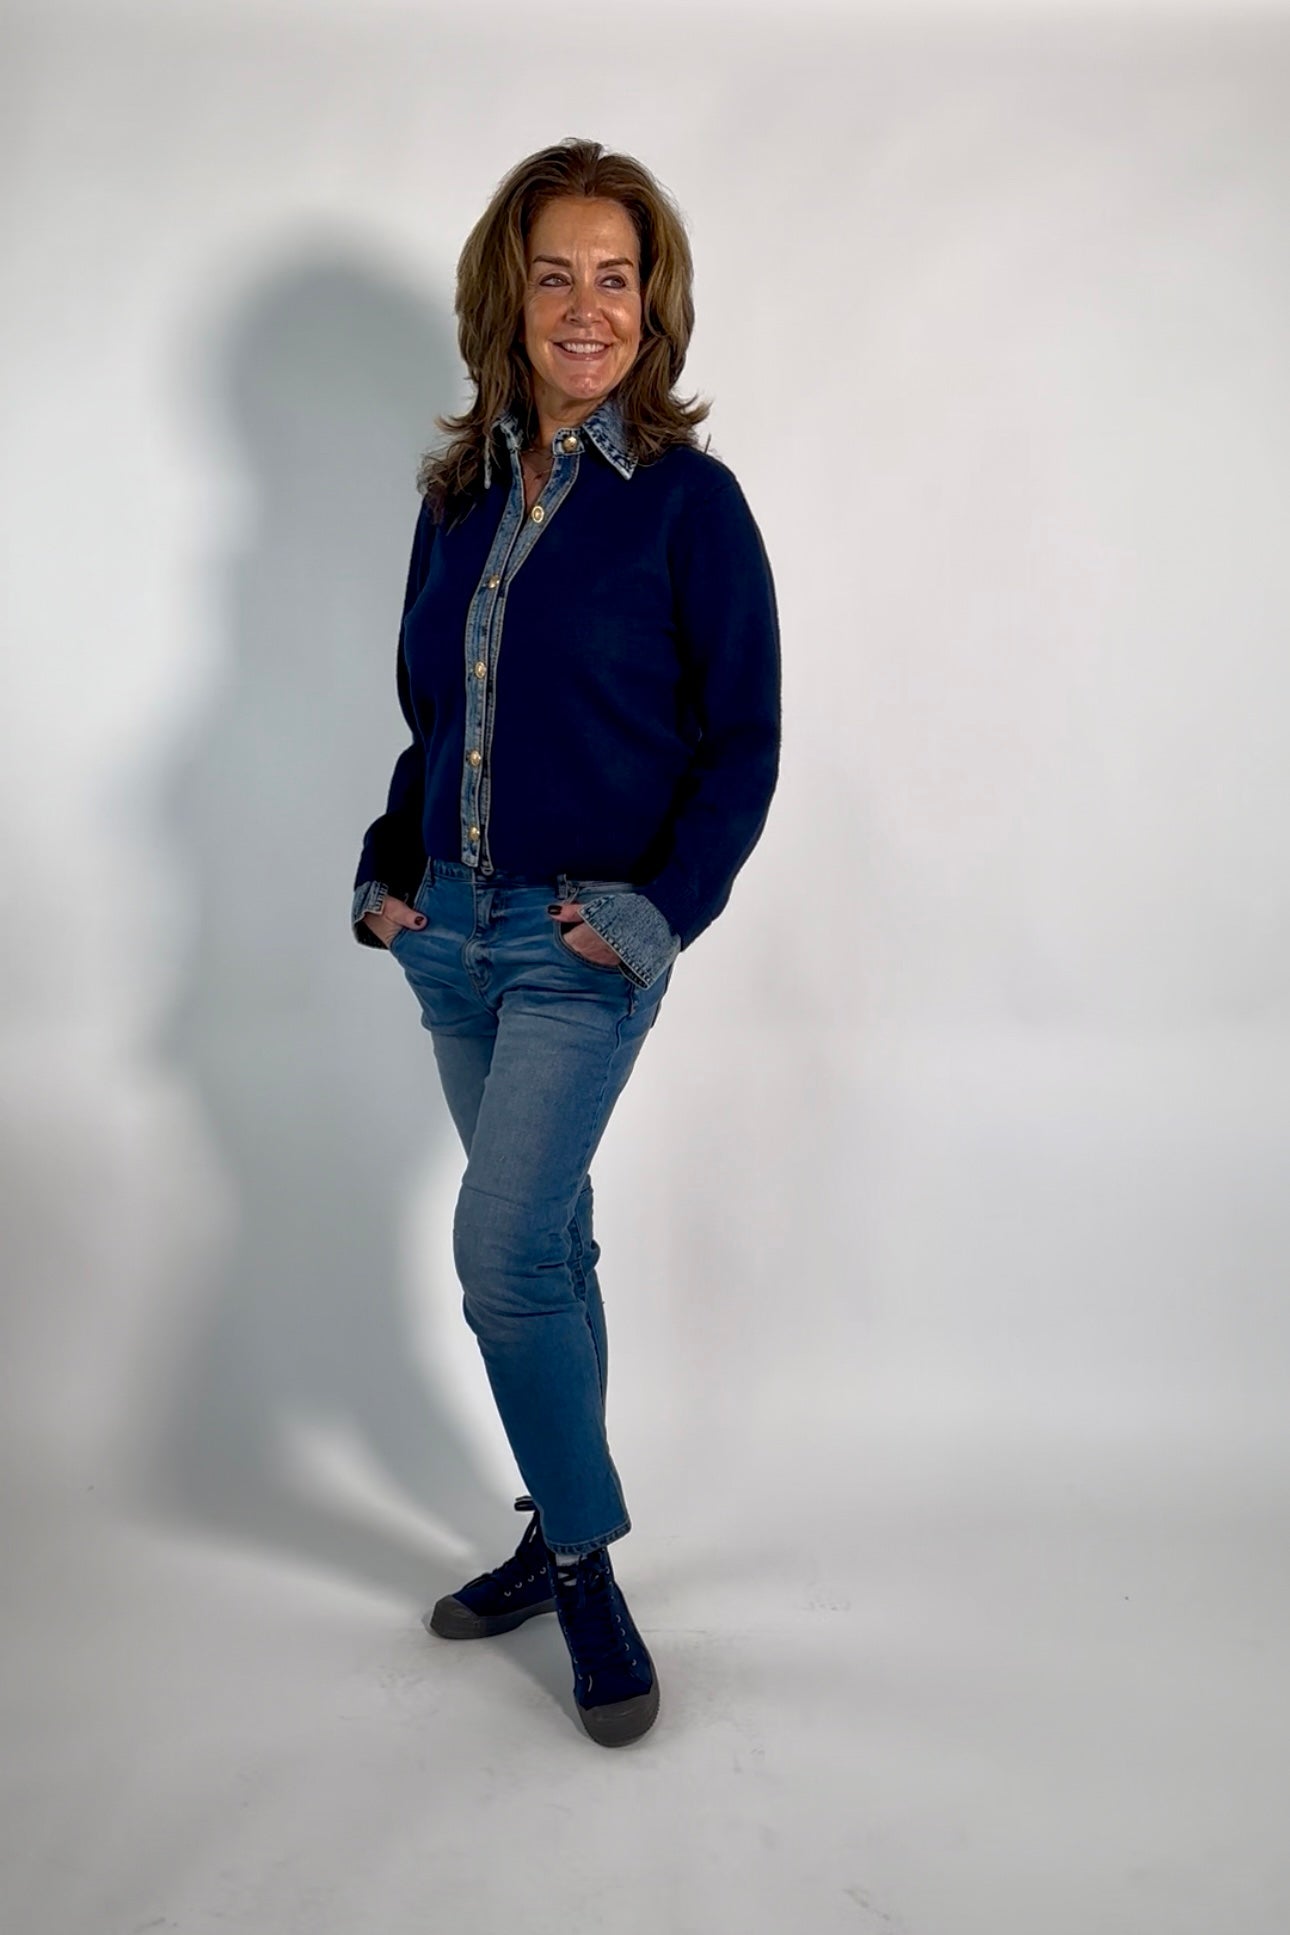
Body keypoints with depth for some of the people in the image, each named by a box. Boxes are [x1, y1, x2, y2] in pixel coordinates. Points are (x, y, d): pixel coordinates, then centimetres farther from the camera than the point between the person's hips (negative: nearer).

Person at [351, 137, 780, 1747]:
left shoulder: (686, 499, -5)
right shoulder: (459, 496, 10)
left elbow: (741, 742, -6)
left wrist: (664, 910, -15)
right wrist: (387, 864, 4)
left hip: (583, 942, -6)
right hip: (451, 926, 6)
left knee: (504, 1249, -13)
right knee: (541, 1243, 14)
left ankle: (582, 1569, 9)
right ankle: (568, 1541, 30)